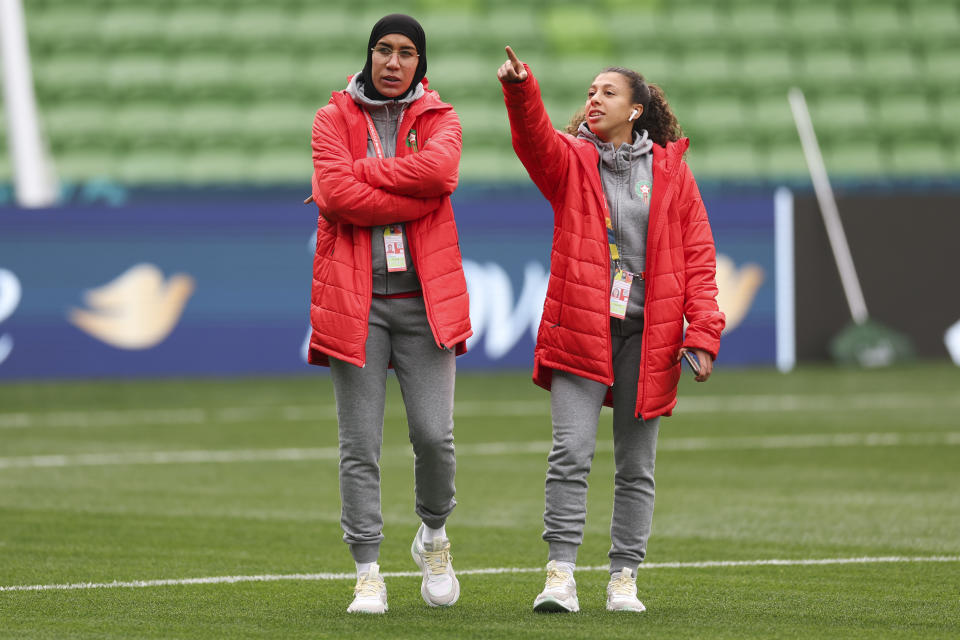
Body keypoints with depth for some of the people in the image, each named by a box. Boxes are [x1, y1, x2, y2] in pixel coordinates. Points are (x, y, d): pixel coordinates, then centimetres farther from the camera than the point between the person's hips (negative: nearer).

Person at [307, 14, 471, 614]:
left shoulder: (439, 119, 10)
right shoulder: (335, 117, 7)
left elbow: (439, 169, -14)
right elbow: (333, 194, -11)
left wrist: (358, 174, -10)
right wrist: (415, 200, -13)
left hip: (424, 296, 1)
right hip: (356, 299, -1)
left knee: (435, 434, -7)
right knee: (361, 445, -1)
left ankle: (434, 536, 20)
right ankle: (368, 574, 6)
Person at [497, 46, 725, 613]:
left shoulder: (671, 169, 8)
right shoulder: (570, 160, 6)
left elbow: (699, 254, 6)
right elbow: (534, 138, -17)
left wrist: (703, 333, -3)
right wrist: (519, 90, -39)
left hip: (647, 335, 1)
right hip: (581, 327, -1)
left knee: (636, 466, 6)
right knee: (571, 451, -12)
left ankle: (624, 579, 11)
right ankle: (561, 575, -11)